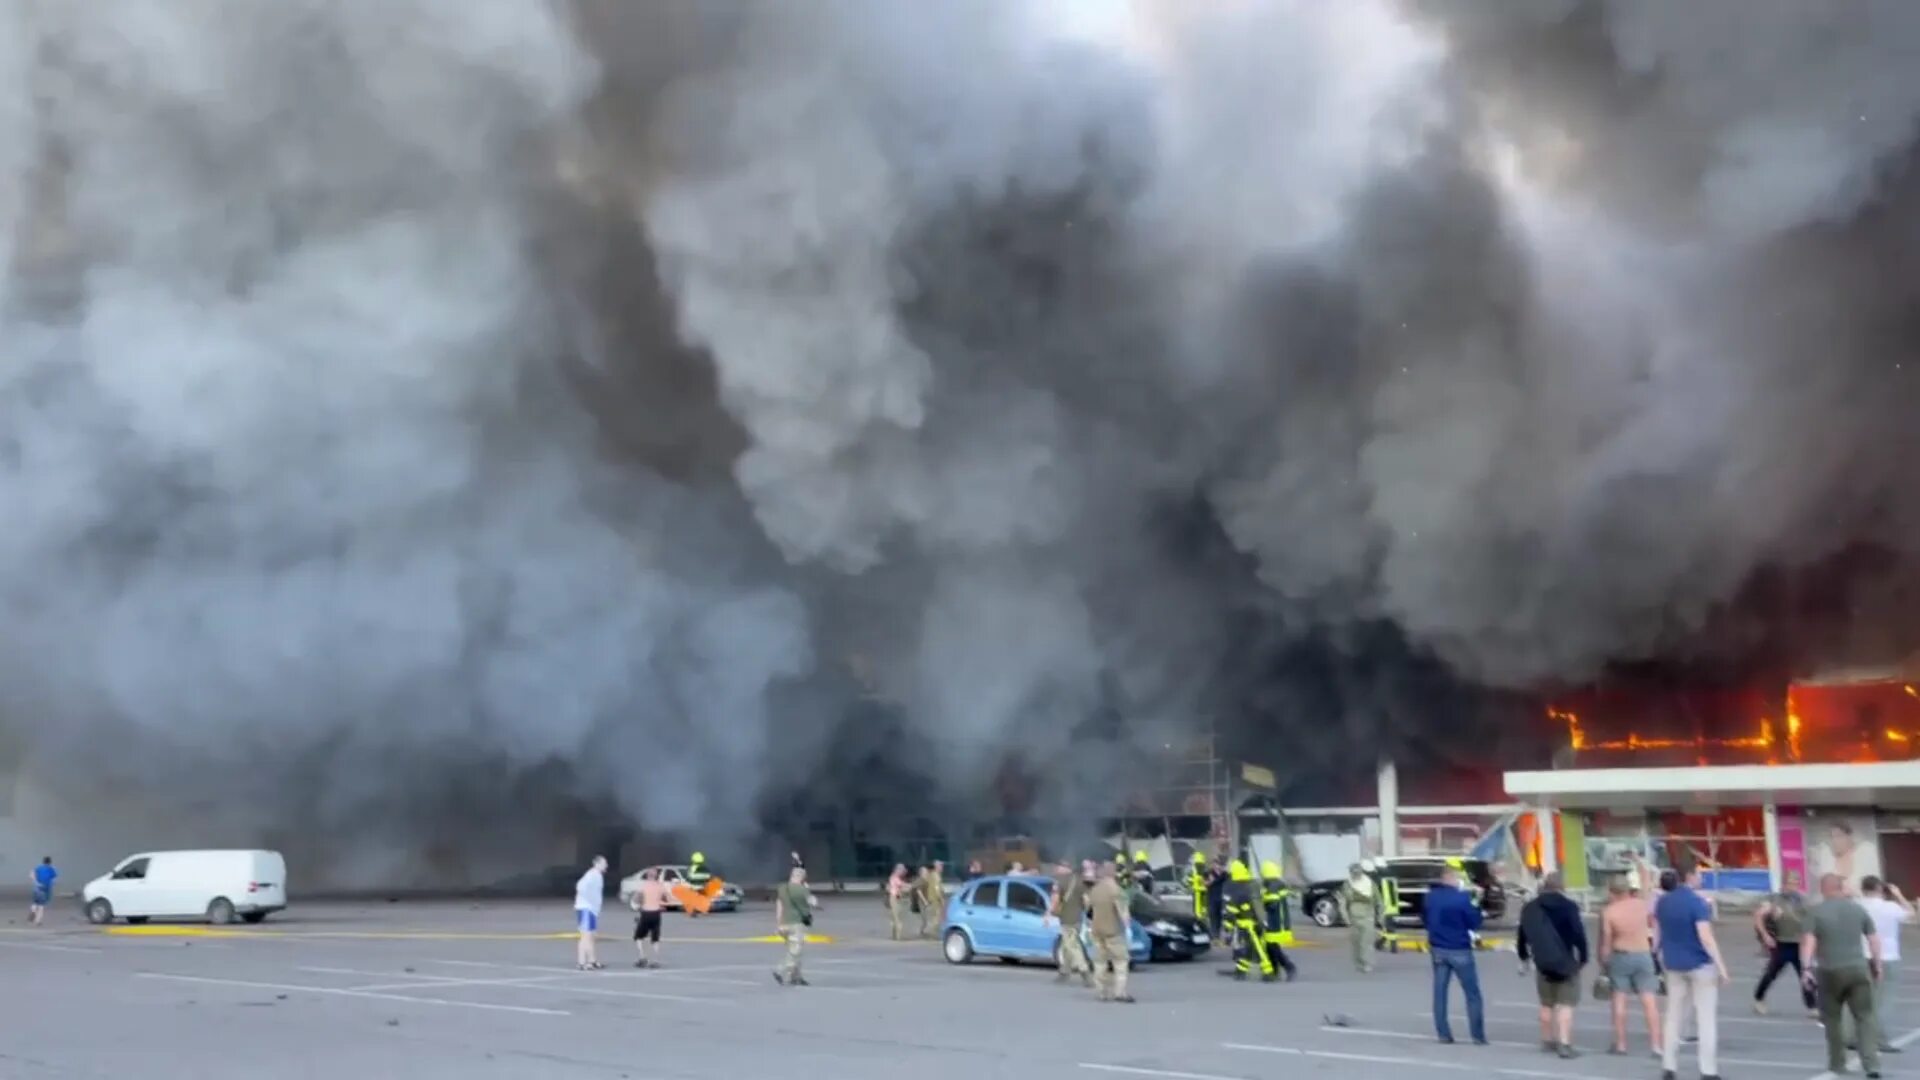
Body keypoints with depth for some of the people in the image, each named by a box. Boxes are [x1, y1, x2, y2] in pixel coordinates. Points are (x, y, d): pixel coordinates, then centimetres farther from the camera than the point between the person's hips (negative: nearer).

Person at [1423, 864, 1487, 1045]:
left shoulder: (1430, 896, 0)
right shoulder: (1461, 898, -17)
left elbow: (1425, 918, 13)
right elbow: (1474, 922, -10)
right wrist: (1480, 914, 8)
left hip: (1438, 949, 5)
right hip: (1459, 950, -5)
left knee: (1440, 991, 9)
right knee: (1472, 994, 5)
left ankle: (1443, 1034, 7)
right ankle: (1478, 1036, 3)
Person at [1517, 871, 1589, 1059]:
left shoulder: (1530, 908, 6)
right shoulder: (1569, 907, -9)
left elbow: (1522, 936, 12)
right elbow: (1579, 935, -14)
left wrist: (1524, 958, 23)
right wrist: (1583, 959, -5)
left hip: (1542, 963, 4)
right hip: (1567, 963, -4)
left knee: (1547, 1005, 17)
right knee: (1566, 1005, -3)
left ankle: (1548, 1041, 26)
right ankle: (1564, 1044, -11)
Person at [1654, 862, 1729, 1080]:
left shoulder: (1662, 902, 5)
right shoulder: (1697, 903, -15)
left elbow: (1656, 935, 10)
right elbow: (1705, 937, -21)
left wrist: (1660, 959, 19)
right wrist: (1722, 967, -20)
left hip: (1674, 966, 6)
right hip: (1700, 965, -6)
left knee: (1674, 1017, 12)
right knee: (1706, 1018, 1)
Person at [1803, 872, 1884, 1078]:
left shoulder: (1816, 911, -2)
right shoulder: (1858, 908, 6)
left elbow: (1808, 941, -11)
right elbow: (1874, 939, 7)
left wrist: (1807, 968, -10)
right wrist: (1876, 965, 15)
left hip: (1830, 970, -2)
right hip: (1858, 968, 2)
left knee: (1832, 1017, 12)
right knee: (1865, 1016, 5)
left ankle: (1837, 1063, 18)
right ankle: (1871, 1064, -6)